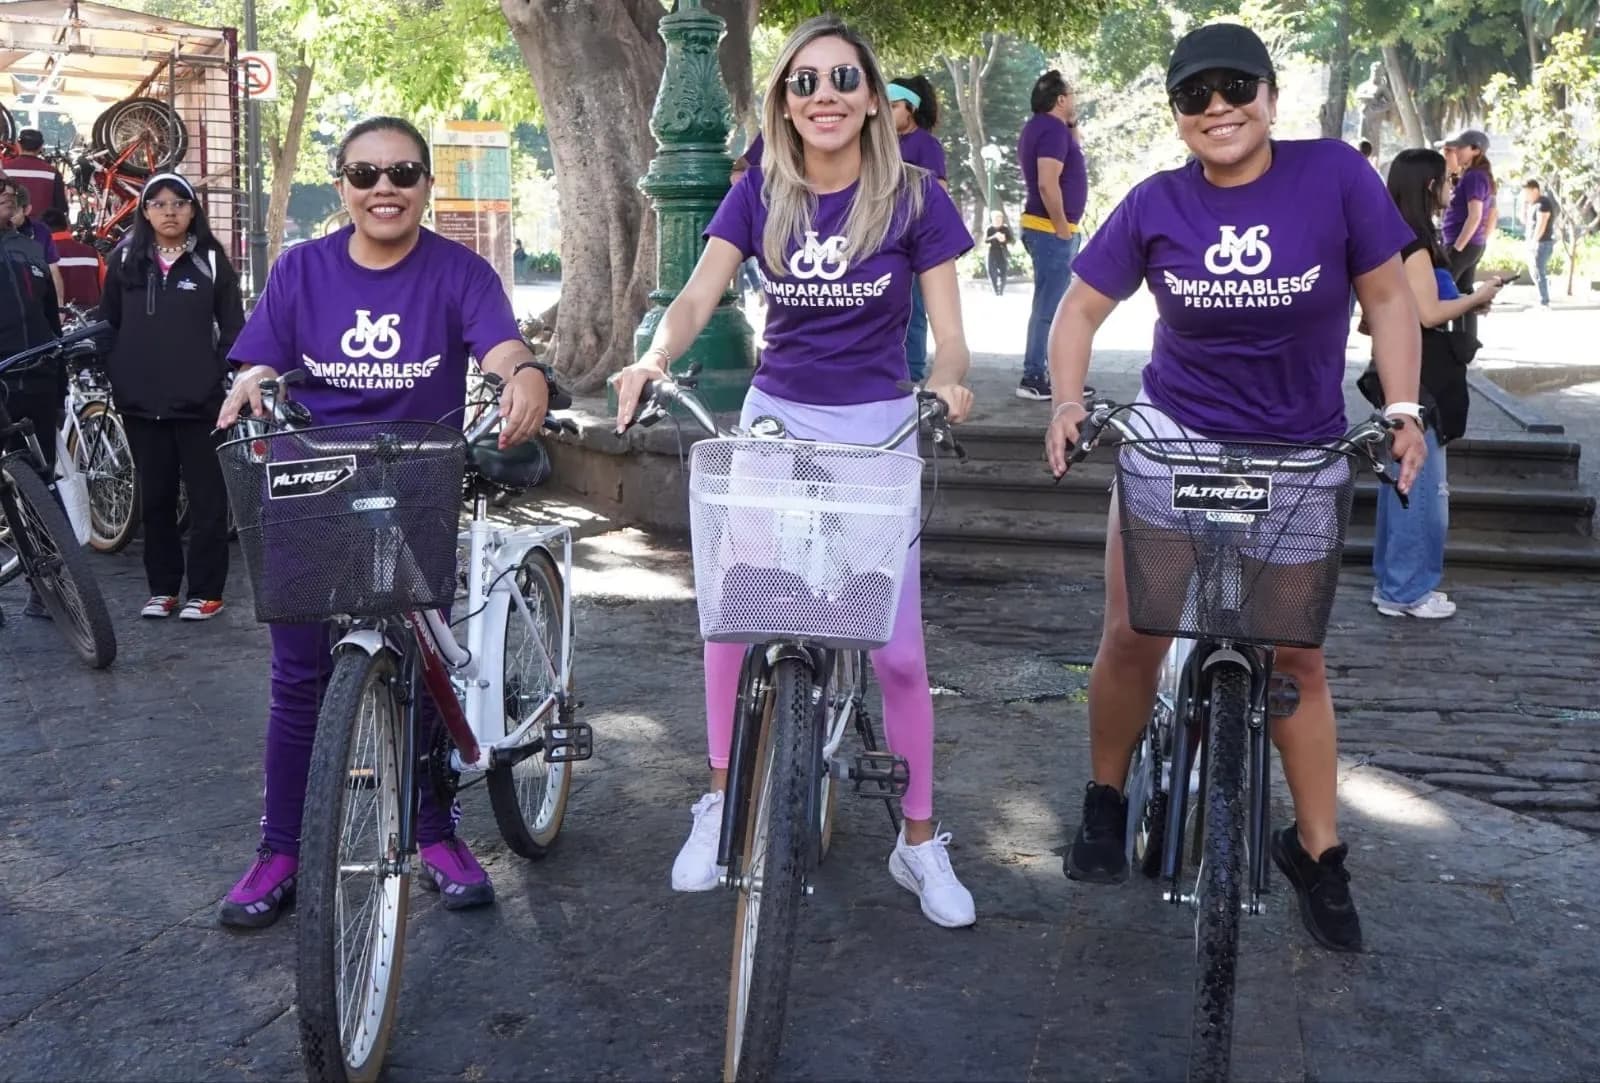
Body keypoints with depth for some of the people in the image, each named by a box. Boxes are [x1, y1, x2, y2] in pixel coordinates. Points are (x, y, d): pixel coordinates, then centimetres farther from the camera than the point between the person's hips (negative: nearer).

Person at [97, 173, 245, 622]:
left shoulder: (211, 260, 2)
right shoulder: (125, 260, 8)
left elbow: (232, 329, 1)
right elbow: (107, 325, 11)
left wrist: (221, 378, -7)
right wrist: (116, 377, 3)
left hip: (198, 402, -3)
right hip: (140, 403, 3)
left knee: (207, 497, 1)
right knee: (154, 498, 10)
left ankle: (205, 590, 9)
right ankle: (162, 588, 20)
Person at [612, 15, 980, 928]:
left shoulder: (914, 198, -6)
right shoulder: (760, 194, 0)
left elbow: (948, 332, -8)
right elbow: (698, 298, -11)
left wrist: (948, 381, -31)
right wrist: (656, 357, -32)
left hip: (877, 429, -2)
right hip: (775, 418, 2)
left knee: (898, 648, -2)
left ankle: (920, 842, 15)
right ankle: (722, 802, 19)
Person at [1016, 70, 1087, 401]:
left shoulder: (1038, 126, 16)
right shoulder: (1053, 128, -15)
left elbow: (1071, 155, 30)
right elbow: (1047, 183, -25)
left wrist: (1073, 125, 17)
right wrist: (1062, 229, -20)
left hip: (1045, 229, 11)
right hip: (1052, 230, -11)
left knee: (1048, 306, 15)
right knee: (1048, 307, -8)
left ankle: (1042, 373, 21)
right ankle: (1033, 379, -6)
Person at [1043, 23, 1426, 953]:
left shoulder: (1335, 173, -11)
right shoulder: (1155, 205, -7)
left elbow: (1387, 294, -3)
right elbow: (1082, 308, 1)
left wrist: (1404, 409, -10)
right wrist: (1069, 402, -14)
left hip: (1300, 455, 0)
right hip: (1174, 438, 1)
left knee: (1297, 654, 5)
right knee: (1133, 636, -1)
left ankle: (1318, 849, 21)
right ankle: (1107, 802, 22)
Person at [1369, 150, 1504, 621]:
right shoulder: (1414, 241, -16)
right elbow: (1429, 313, -20)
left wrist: (1467, 302, 11)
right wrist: (1477, 297, -6)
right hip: (1418, 382, -10)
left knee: (1405, 481, 14)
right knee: (1422, 486, -4)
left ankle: (1396, 582, 21)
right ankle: (1407, 590, 3)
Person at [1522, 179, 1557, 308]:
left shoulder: (1543, 203, -16)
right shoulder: (1534, 204, 14)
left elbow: (1541, 225, -21)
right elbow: (1524, 219, 20)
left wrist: (1533, 242, -15)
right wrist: (1525, 203, 9)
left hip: (1542, 243, -10)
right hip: (1535, 243, 10)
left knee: (1539, 273, -10)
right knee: (1534, 273, 16)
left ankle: (1544, 303, -8)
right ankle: (1544, 299, 26)